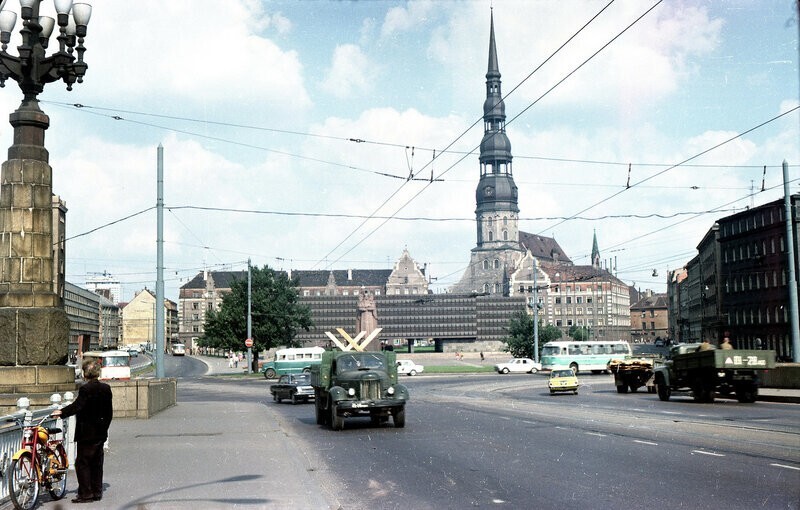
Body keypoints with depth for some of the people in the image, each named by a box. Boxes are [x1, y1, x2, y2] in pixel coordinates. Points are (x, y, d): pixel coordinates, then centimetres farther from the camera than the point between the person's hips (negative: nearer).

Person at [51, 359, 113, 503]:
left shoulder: (86, 389, -15)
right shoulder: (106, 388, 8)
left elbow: (76, 406, -24)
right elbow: (109, 412, 13)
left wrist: (62, 412, -17)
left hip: (87, 433, -8)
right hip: (101, 433, 8)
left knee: (82, 463, -1)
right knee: (96, 463, 13)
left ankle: (86, 494, -2)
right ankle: (97, 492, 17)